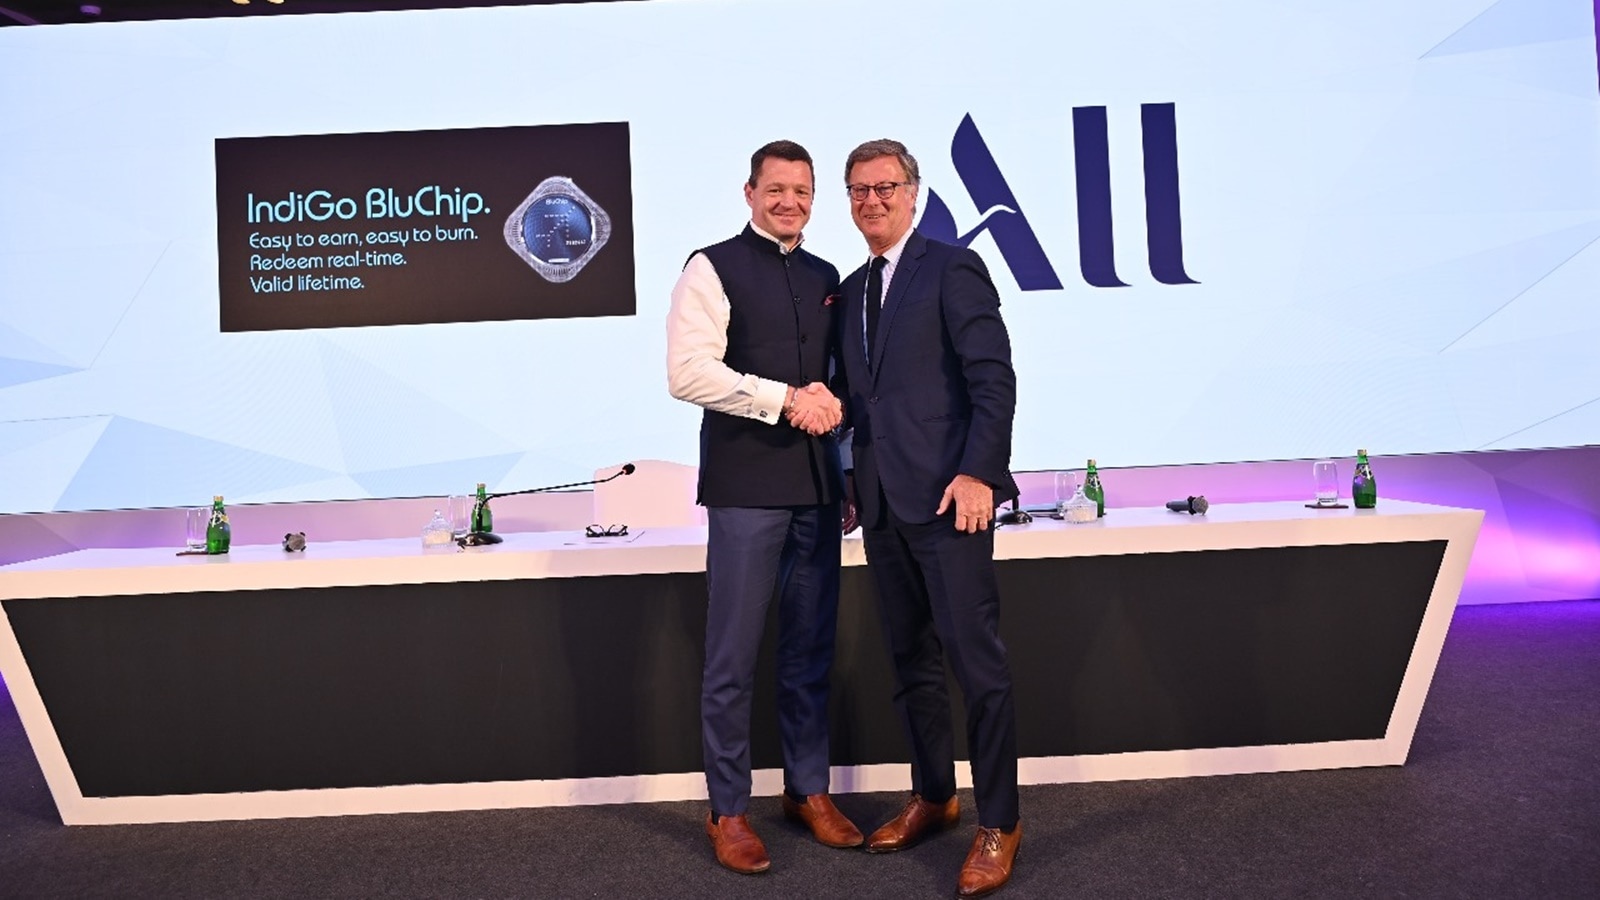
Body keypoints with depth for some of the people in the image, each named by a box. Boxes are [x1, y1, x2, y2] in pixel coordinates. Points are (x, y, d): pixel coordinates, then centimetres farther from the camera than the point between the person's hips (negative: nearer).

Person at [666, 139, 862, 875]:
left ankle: (808, 791, 28)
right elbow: (688, 372, -14)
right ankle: (727, 810, 17)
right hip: (745, 487, -5)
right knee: (733, 657, 2)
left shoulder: (826, 279, 15)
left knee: (810, 650, 13)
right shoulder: (714, 268, -2)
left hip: (816, 485, 6)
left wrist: (846, 459, 8)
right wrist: (785, 398, -17)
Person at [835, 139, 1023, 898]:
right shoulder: (851, 290, 18)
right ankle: (932, 796, 29)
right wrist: (852, 484, 13)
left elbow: (994, 378, -11)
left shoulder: (952, 268, -2)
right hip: (883, 503, 7)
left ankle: (998, 823, 10)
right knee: (911, 659, 14)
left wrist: (978, 472, -19)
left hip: (947, 496, -7)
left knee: (976, 658, -3)